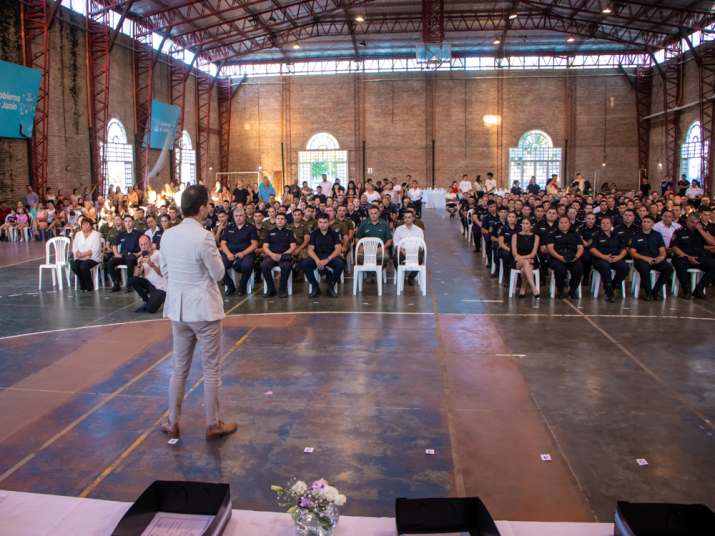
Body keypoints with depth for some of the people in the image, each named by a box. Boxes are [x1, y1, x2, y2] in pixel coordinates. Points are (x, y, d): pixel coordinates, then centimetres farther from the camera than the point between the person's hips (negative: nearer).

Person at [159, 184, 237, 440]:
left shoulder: (167, 235, 1)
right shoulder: (203, 237, -19)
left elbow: (164, 270, 12)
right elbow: (219, 273, -11)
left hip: (178, 308, 6)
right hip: (204, 309, -6)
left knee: (180, 367, 17)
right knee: (211, 369, 7)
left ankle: (173, 423, 26)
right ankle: (213, 425, 17)